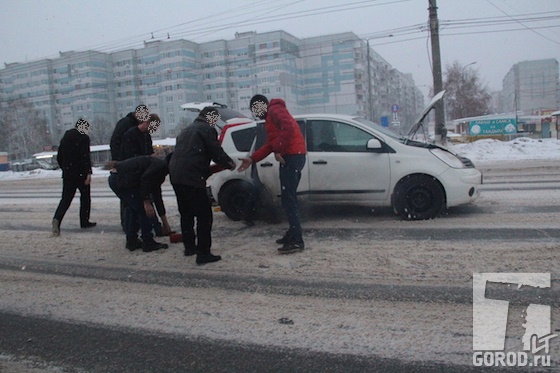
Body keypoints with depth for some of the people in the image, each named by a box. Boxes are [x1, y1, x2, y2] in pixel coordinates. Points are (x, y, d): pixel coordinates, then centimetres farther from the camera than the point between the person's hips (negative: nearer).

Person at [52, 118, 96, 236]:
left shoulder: (65, 137, 13)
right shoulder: (83, 138, -9)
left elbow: (59, 157, 16)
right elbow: (85, 157, -18)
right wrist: (88, 173, -16)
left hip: (67, 174, 5)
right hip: (81, 173, -5)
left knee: (66, 198, 6)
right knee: (85, 196, 10)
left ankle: (57, 218, -15)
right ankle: (84, 221, 14)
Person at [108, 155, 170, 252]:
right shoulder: (160, 165, -4)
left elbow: (157, 194, 31)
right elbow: (145, 179, -21)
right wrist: (147, 203, -18)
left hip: (114, 179, 11)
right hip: (122, 180, -11)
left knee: (132, 208, 22)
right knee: (143, 210, -2)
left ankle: (131, 242, 27)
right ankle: (148, 243, 6)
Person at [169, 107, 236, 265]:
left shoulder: (186, 130, 26)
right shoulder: (207, 129, -1)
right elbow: (216, 152, -7)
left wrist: (207, 170, 28)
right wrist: (230, 163, 11)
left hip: (175, 176, 9)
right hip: (192, 178, -9)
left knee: (186, 213, 21)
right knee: (204, 215, -4)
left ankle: (189, 246, 31)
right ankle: (203, 253, -5)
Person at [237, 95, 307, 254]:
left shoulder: (274, 110, -4)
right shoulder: (271, 117, 28)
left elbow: (288, 127, -22)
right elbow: (269, 144, 24)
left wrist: (278, 150, -19)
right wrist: (252, 159, 17)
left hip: (292, 156, -11)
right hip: (291, 156, 11)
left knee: (288, 199, -13)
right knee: (289, 198, 15)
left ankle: (297, 241, -14)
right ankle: (292, 234, 22)